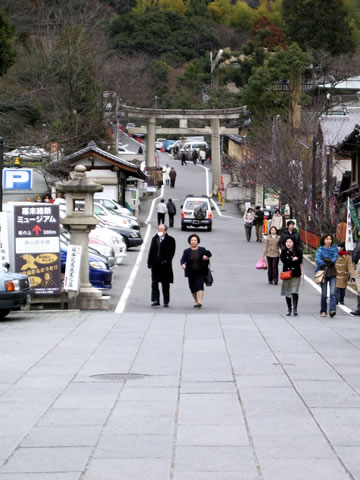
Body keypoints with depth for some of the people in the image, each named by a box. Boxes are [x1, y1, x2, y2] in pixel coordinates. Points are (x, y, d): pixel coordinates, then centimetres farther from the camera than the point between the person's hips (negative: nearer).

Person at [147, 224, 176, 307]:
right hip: (155, 264, 3)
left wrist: (166, 260, -18)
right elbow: (151, 251, 11)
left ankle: (166, 302, 13)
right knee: (154, 283, -3)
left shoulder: (170, 240, -2)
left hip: (165, 264, -3)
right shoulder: (154, 239, 10)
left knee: (165, 284, 6)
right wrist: (149, 262, 5)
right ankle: (155, 300, -2)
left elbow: (171, 252, -7)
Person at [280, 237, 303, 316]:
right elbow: (283, 259, -11)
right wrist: (293, 259, -12)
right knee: (287, 292, 7)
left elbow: (300, 262, -8)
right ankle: (289, 309, 18)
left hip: (296, 274, -2)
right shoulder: (284, 251, 5)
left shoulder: (298, 251, 0)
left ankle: (295, 308, -12)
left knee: (294, 291, -13)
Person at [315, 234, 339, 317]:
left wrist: (324, 260, -11)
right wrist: (328, 263, -10)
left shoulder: (334, 248, 7)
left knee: (333, 292, -13)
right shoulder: (320, 249, 3)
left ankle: (332, 310, -20)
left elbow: (334, 259, -7)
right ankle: (323, 311, 14)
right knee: (324, 294, 2)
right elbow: (318, 260, -11)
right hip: (323, 273, 0)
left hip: (332, 273, 0)